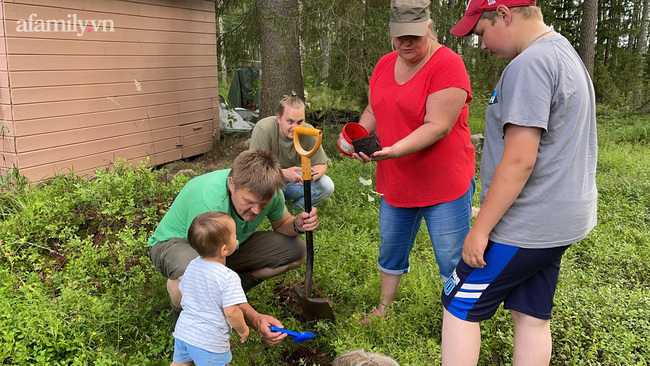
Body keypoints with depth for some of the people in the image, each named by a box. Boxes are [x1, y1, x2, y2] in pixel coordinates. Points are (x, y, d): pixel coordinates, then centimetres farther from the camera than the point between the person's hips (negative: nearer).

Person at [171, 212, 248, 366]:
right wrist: (242, 329, -6)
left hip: (183, 331, 7)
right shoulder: (229, 277, -25)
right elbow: (232, 312, -26)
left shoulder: (192, 265, -2)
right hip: (209, 341, -6)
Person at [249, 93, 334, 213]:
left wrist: (312, 176, -32)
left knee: (327, 186, -16)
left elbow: (321, 164, -7)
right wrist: (283, 173, -46)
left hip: (292, 180, 4)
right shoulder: (263, 129, -27)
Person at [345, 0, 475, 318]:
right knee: (390, 251, 21)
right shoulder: (385, 65, 6)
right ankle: (384, 308, 42)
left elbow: (438, 126, -25)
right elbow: (373, 111, 15)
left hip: (445, 184, -7)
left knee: (452, 262, 4)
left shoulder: (447, 64, -17)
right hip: (395, 183, 7)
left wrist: (394, 150, -36)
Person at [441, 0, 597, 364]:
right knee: (533, 317, 16)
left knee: (460, 306, 3)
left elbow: (519, 161, -24)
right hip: (563, 219, 10)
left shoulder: (530, 65, -19)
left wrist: (480, 229, -19)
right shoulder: (567, 54, 14)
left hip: (526, 226, -10)